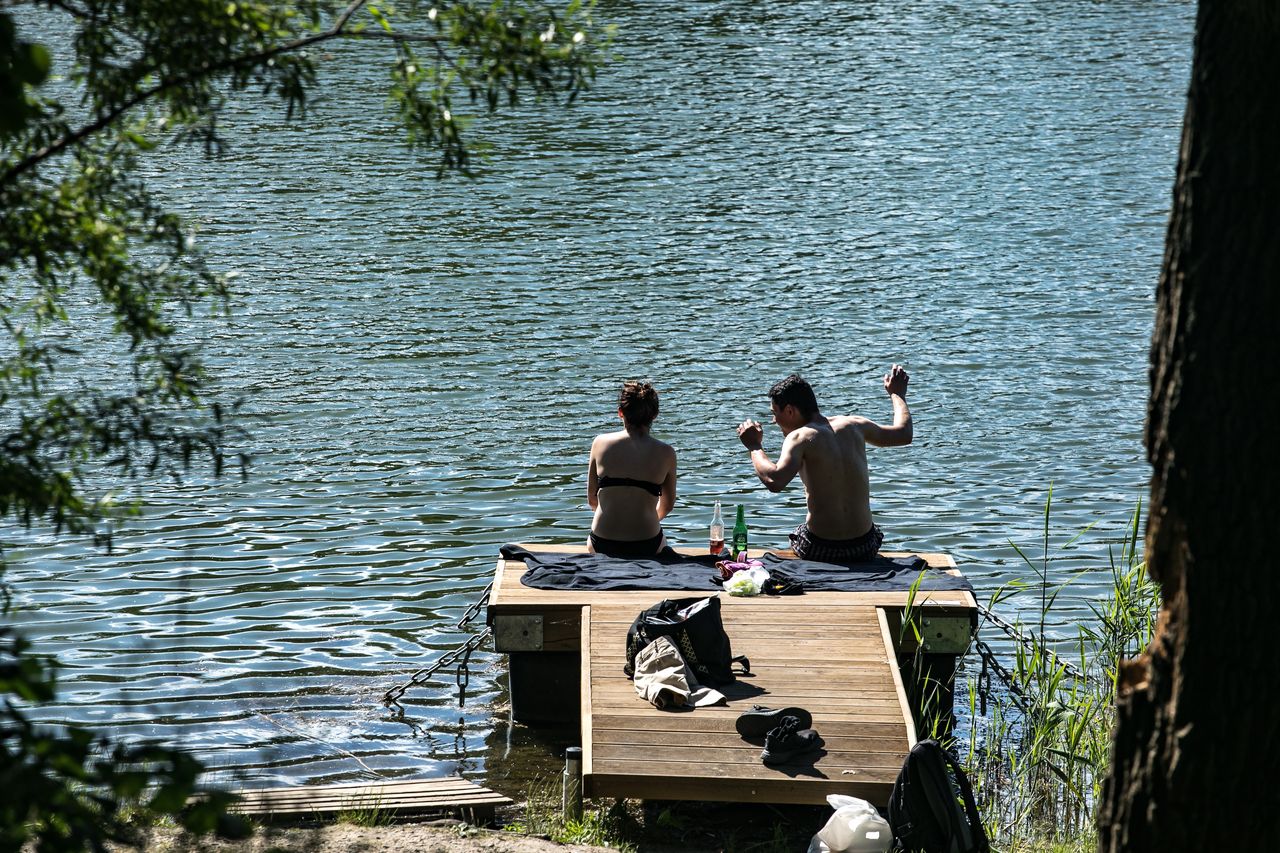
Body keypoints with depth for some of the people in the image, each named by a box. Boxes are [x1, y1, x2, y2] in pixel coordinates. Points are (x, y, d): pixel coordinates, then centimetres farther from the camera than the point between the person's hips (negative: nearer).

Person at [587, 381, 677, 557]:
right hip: (646, 547, 0)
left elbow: (591, 499, 5)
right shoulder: (665, 453, -5)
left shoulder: (600, 443, -4)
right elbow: (667, 505, 8)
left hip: (602, 545, 0)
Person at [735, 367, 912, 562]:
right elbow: (904, 434, 18)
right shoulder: (853, 425, 2)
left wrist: (754, 447, -14)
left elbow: (774, 481, -31)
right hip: (865, 547, 4)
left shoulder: (801, 437, -14)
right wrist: (897, 393, 35)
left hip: (821, 550, -4)